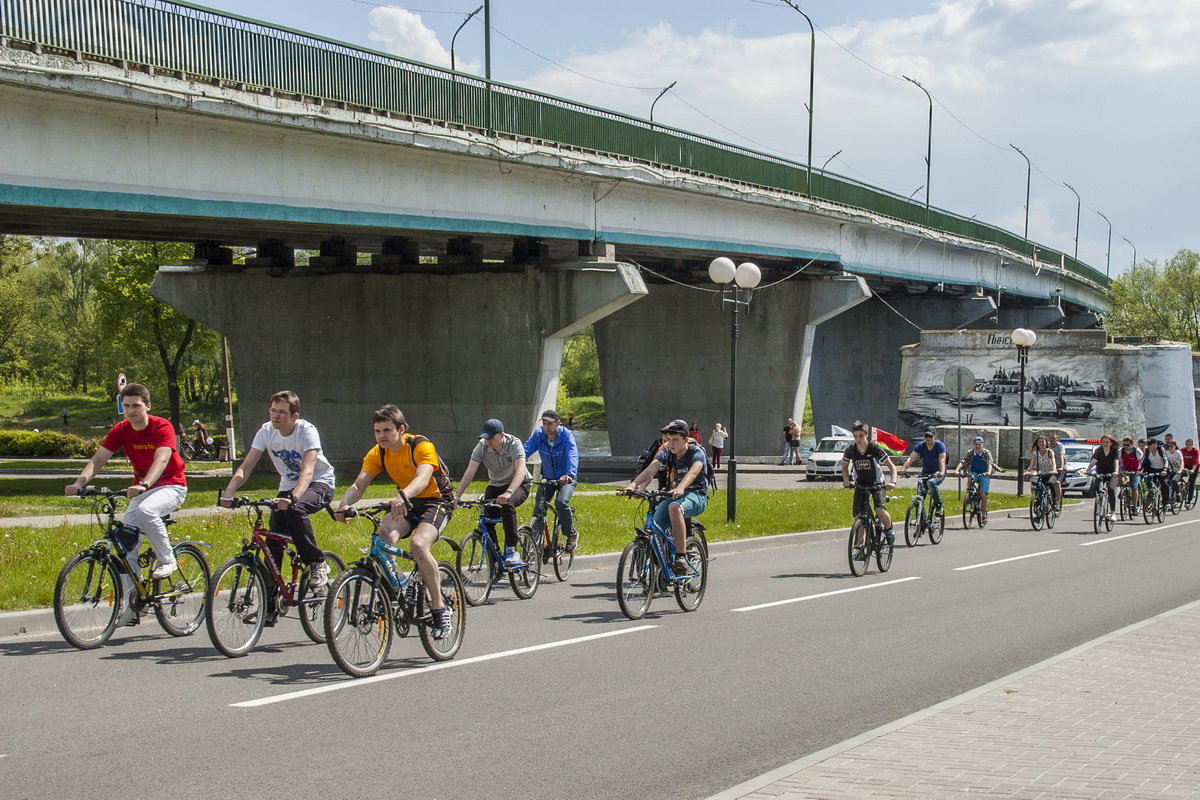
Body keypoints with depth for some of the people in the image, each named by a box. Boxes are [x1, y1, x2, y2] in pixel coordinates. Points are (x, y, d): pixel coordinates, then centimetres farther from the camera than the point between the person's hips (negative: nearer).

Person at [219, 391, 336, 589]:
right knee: (274, 539, -12)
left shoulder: (307, 431, -24)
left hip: (319, 483, -5)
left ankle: (317, 564, -20)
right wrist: (229, 491, -36)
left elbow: (307, 471, -36)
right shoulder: (267, 431, -11)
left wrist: (293, 498, -54)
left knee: (295, 509, -35)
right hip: (288, 485, 5)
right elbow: (246, 466, -17)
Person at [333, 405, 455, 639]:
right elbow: (358, 485, -16)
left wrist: (403, 496, -61)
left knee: (419, 545, -31)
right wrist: (343, 505, -38)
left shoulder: (422, 447, -23)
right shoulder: (377, 454, -7)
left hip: (436, 500, -5)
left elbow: (422, 479, -41)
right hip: (407, 503, 5)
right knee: (385, 534, -28)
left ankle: (440, 609, -18)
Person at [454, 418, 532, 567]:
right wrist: (457, 495, -32)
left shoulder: (514, 444, -24)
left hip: (519, 484, -4)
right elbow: (470, 471, -20)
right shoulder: (482, 446, -14)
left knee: (507, 504, -35)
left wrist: (508, 493, -54)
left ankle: (512, 550, -30)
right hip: (495, 485, 5)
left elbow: (521, 471, -38)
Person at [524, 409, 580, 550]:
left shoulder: (566, 435, -19)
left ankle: (572, 534, -5)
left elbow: (572, 455, -33)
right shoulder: (538, 435, -10)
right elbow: (525, 451, -20)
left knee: (561, 502, -27)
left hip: (566, 479, -4)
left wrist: (570, 475, -52)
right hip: (547, 478, 4)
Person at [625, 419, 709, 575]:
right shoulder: (666, 453, -1)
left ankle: (681, 558, -37)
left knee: (674, 507, -39)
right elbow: (651, 468, -19)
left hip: (696, 494, -5)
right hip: (672, 495, 5)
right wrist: (633, 484, -39)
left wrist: (680, 488, -58)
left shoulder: (697, 452, -15)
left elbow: (693, 472, -36)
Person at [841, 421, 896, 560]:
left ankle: (888, 529, 6)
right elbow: (844, 467, 9)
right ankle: (860, 547, 1)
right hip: (860, 485, 3)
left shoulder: (875, 449, -18)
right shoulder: (850, 451, -9)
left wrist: (892, 481, -26)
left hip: (877, 484, -3)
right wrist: (846, 480, -9)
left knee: (880, 510, -26)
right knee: (859, 516, -9)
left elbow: (891, 466, -11)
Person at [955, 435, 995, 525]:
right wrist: (957, 470, -40)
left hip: (984, 475, -2)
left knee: (983, 494, -14)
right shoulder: (969, 453, -7)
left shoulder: (987, 453, -11)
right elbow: (962, 462, -20)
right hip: (974, 473, 2)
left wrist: (989, 472, -47)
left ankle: (984, 515, -2)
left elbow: (990, 464, -25)